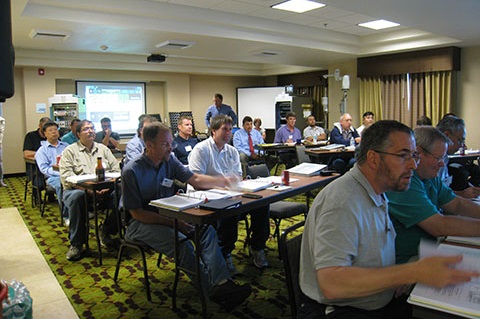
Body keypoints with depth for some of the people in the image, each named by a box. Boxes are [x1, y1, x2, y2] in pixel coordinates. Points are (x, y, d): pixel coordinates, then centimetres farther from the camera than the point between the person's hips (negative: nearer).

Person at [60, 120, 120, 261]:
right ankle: (76, 243, -22)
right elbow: (66, 177, -5)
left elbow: (116, 169, 12)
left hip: (104, 190, 3)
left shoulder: (103, 149, 20)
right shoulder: (70, 151, 8)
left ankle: (106, 232, -1)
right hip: (79, 190, -3)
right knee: (76, 197, -38)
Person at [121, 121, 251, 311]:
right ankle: (213, 290, -26)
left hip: (169, 215, 6)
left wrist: (223, 182, -12)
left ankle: (222, 282, -31)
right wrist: (172, 222, -24)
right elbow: (137, 213, -16)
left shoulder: (169, 160, 2)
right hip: (142, 223, -6)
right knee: (181, 242, -32)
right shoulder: (131, 172, -16)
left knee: (207, 229, -17)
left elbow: (195, 179, 4)